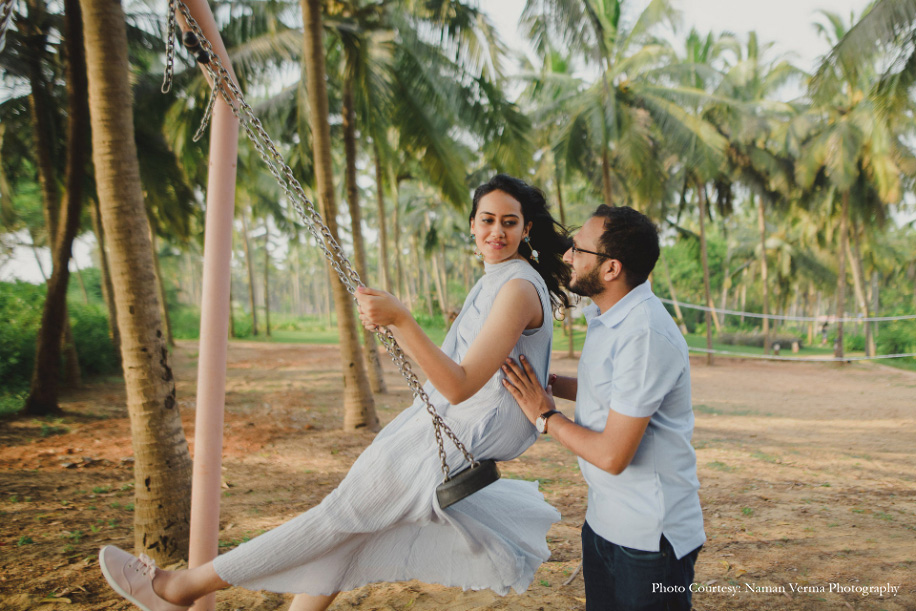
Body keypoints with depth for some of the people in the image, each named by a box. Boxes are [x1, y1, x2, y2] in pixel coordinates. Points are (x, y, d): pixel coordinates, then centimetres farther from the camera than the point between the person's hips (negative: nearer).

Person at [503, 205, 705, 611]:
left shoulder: (645, 335, -27)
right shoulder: (607, 318, 4)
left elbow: (612, 455, -26)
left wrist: (545, 416, -13)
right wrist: (542, 382, 14)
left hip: (648, 538, -9)